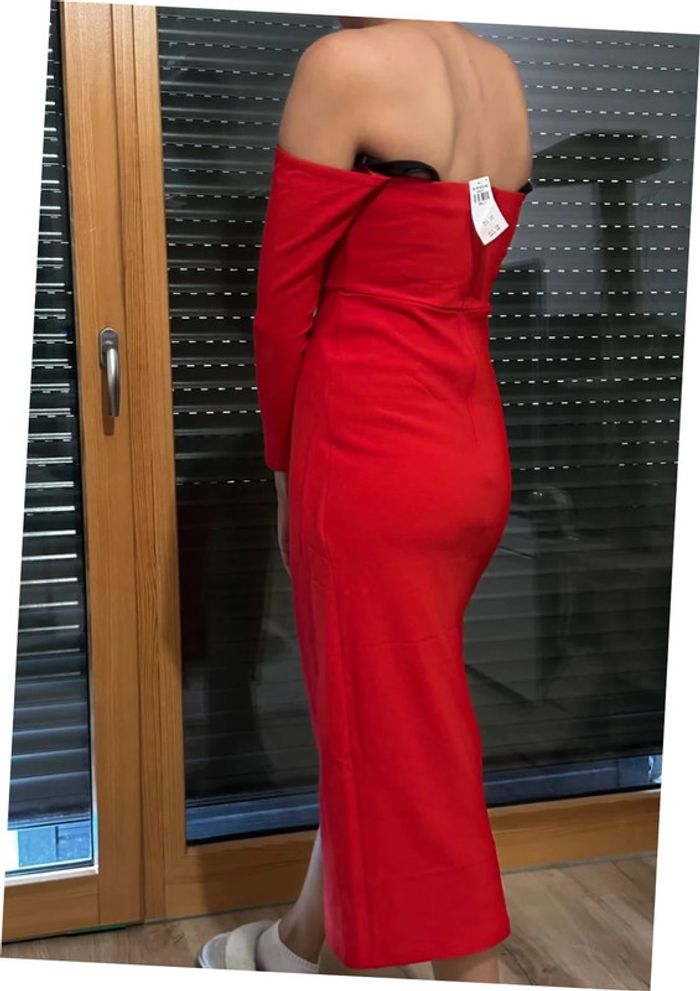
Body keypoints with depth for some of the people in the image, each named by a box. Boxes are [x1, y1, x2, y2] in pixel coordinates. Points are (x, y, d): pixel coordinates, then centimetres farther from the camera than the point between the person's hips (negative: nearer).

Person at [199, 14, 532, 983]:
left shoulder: (344, 63, -11)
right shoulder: (502, 74, 11)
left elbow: (284, 304, -8)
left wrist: (286, 465, 7)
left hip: (371, 460, -8)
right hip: (475, 454, 9)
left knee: (405, 754, 6)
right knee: (363, 718, 22)